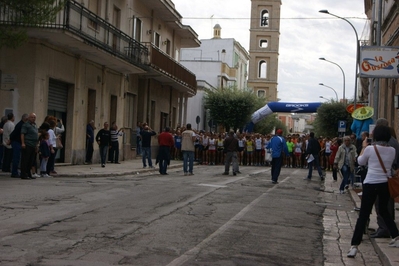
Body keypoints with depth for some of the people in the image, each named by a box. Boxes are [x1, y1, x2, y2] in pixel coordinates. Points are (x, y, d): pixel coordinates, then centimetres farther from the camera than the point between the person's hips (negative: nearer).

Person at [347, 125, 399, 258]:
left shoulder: (370, 149, -10)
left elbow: (360, 162, 7)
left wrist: (364, 147, 20)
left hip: (371, 184, -4)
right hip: (386, 184, 4)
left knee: (363, 216, -3)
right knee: (384, 211, 26)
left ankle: (354, 246, -7)